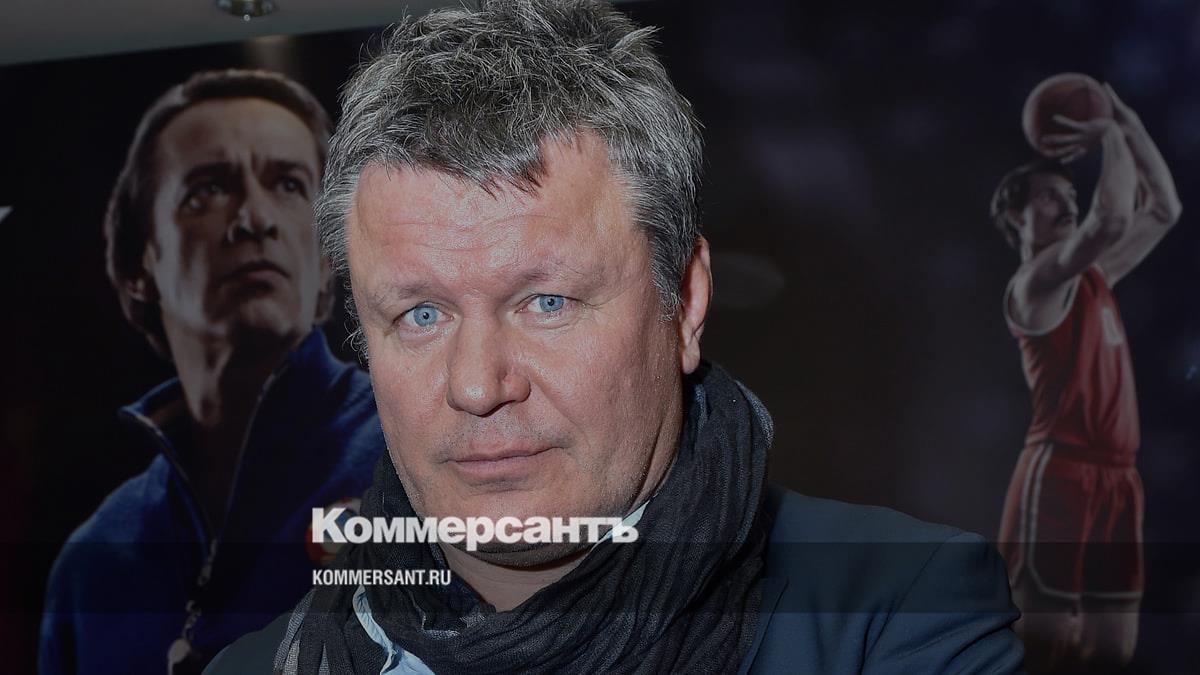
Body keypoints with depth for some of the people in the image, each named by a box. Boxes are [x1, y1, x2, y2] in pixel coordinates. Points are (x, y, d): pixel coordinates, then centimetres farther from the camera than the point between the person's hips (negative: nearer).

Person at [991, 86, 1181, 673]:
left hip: (1114, 478, 9)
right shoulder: (1033, 284, -8)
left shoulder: (1091, 276, 18)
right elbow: (1111, 221, -23)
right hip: (1059, 477, -9)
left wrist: (1130, 126, 15)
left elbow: (1164, 210, 24)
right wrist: (1111, 140, -10)